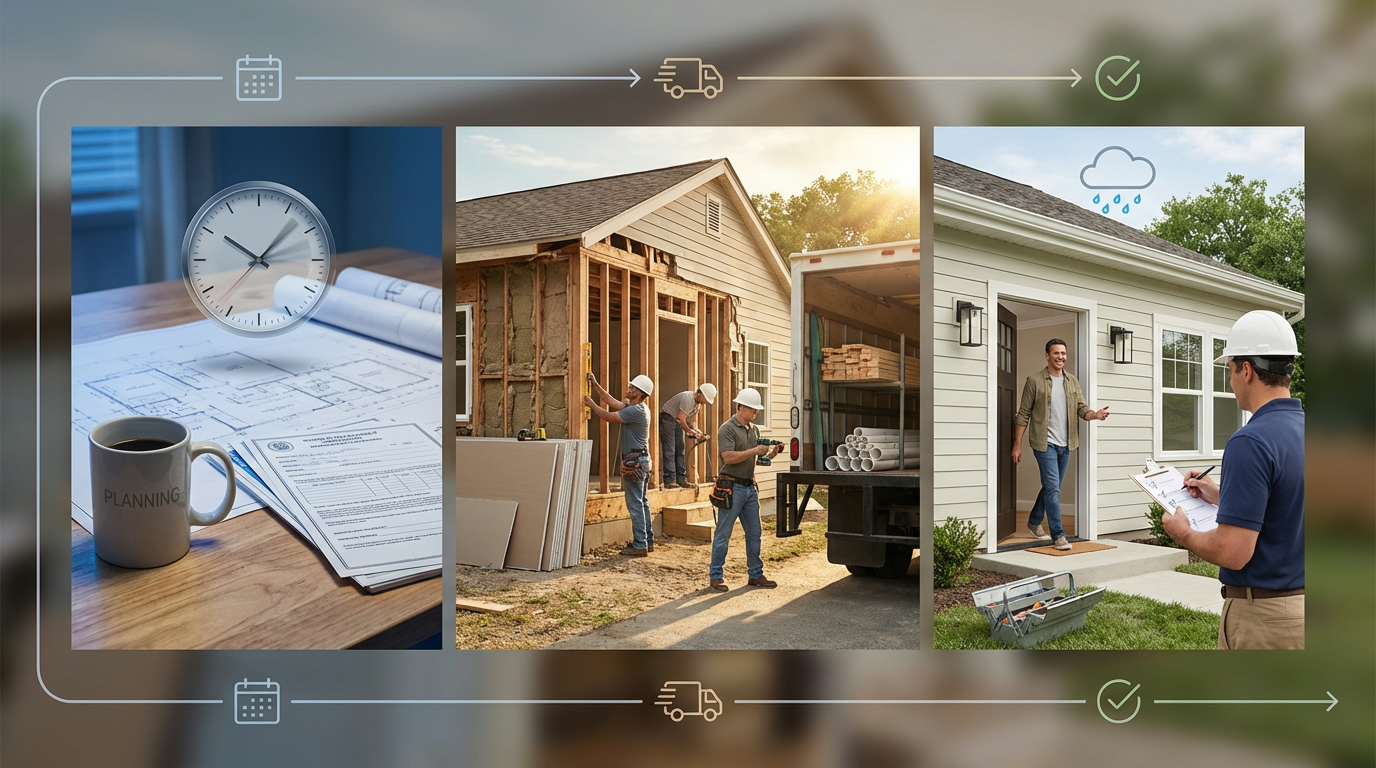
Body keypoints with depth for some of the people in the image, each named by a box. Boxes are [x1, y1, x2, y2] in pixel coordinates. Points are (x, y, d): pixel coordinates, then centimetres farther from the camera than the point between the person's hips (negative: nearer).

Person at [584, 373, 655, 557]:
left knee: (635, 504, -6)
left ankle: (639, 545, -4)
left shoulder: (636, 410, -19)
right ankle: (648, 541, 20)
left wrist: (592, 404, -1)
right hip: (642, 460, 10)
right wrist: (595, 385, 18)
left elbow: (608, 416, -16)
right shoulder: (638, 407, 12)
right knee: (642, 502, 15)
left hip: (634, 462, -10)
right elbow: (612, 402, 17)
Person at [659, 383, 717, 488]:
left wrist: (697, 432, -4)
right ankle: (669, 481, -11)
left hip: (678, 421, 9)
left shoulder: (698, 403, 5)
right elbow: (681, 420, -27)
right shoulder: (688, 398, -25)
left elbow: (688, 421, 10)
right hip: (667, 419, -9)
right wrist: (691, 432, -16)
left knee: (680, 451, 5)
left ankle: (681, 479, 7)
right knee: (669, 451, -11)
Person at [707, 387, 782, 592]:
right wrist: (754, 451, -21)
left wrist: (772, 452, -2)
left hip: (750, 487, 8)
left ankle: (756, 574, 20)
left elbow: (761, 456, 18)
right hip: (732, 487, -8)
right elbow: (728, 457, -22)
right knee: (723, 534, -1)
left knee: (754, 534, 11)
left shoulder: (754, 429, 14)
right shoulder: (727, 429, -10)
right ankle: (715, 576, 6)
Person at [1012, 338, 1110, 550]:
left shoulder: (1072, 381, 8)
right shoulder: (1035, 381, -6)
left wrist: (1095, 414, -21)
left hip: (1065, 444, 6)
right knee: (1053, 488, -10)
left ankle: (1034, 522, 36)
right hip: (1045, 443, -6)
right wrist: (1017, 445, -8)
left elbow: (1081, 408, 3)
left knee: (1051, 487, 16)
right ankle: (1058, 536, -6)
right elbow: (1023, 415, -5)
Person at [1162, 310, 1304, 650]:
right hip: (1300, 606, 9)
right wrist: (1221, 495, 17)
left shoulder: (1251, 442, -23)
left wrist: (1183, 533, -7)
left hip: (1263, 613, -9)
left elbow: (1233, 553, -25)